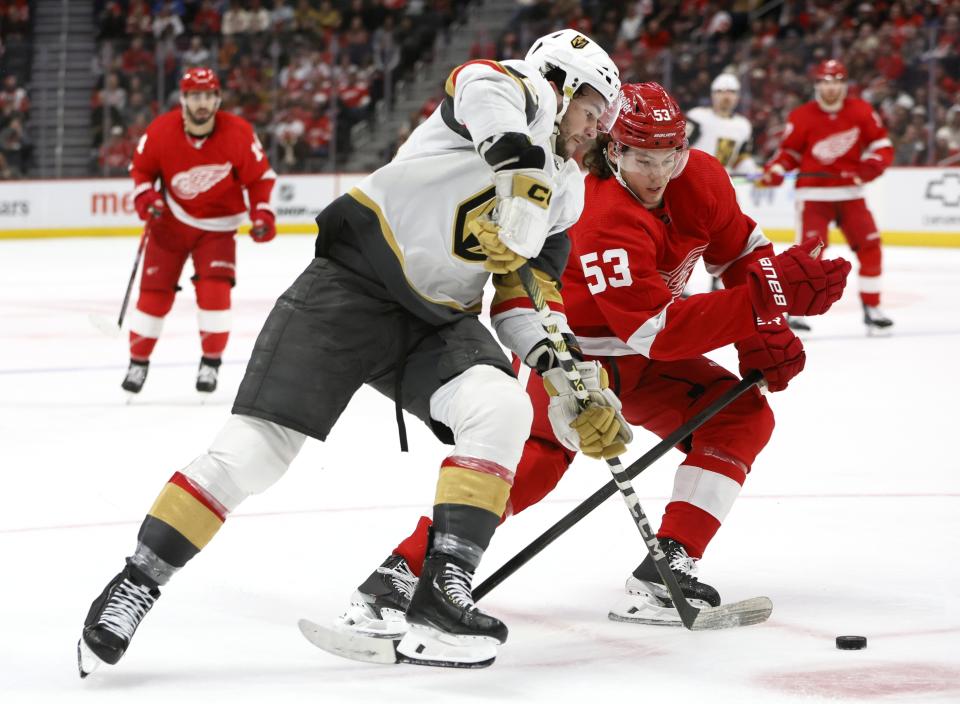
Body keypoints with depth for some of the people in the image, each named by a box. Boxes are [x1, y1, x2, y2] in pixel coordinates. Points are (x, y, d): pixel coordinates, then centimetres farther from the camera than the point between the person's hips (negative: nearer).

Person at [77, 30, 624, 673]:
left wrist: (567, 371, -1)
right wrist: (519, 164, -45)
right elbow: (482, 90, -29)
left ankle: (443, 591, -22)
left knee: (503, 408, -22)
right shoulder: (522, 91, -3)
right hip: (353, 280, -7)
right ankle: (138, 582, -1)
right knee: (260, 445, -14)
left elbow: (529, 301, 16)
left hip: (438, 320, 7)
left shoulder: (565, 194, 18)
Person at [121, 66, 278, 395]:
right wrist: (145, 198, -15)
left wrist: (262, 214, -16)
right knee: (155, 291, -1)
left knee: (214, 288, -16)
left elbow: (260, 175, -6)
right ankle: (138, 362, 15)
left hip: (217, 226, -1)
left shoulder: (238, 133, -19)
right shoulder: (161, 131, -16)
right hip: (171, 220, 1)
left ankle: (211, 363, -1)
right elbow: (141, 167, 1)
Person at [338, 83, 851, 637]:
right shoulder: (604, 220, -34)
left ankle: (666, 571, -10)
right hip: (581, 350, -8)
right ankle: (399, 577, -35)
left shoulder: (700, 178, -11)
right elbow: (660, 332, -38)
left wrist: (764, 333, -10)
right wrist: (771, 297, -40)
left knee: (744, 418, -5)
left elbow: (743, 253, 5)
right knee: (539, 455, -30)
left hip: (646, 355, 8)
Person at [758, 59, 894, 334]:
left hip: (849, 191, 3)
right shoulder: (802, 117, -6)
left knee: (869, 246, -1)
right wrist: (775, 172, -14)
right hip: (813, 192, -3)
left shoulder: (861, 111, -2)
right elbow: (789, 152, 4)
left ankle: (872, 308, 11)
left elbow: (882, 145, 4)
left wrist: (871, 165, -15)